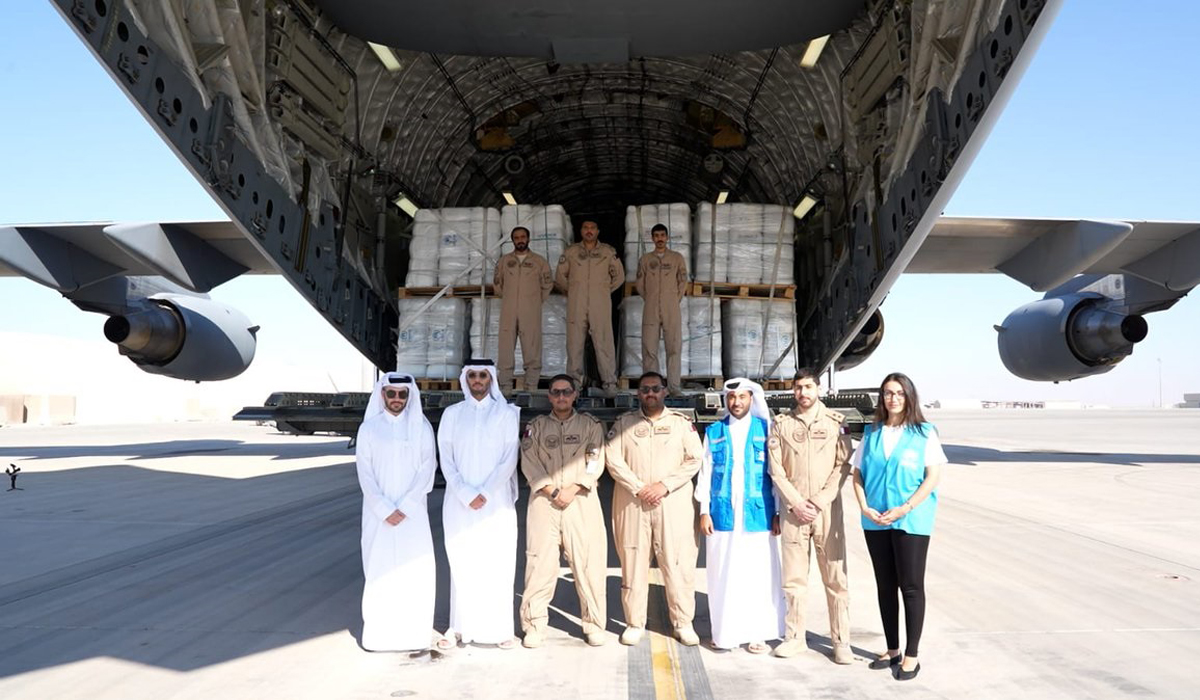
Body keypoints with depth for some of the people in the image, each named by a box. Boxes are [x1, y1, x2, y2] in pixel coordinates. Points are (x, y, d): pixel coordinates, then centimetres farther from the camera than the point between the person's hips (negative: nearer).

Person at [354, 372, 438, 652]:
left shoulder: (421, 427, 4)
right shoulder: (369, 428, 4)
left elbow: (427, 470, -2)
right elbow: (364, 473, -1)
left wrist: (405, 507, -11)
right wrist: (384, 510, -11)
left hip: (413, 512, 0)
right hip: (378, 512, 0)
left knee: (417, 569, -4)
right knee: (379, 568, 1)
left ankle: (413, 631, 5)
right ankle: (378, 632, 10)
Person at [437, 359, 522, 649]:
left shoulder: (507, 414, 4)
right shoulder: (452, 414, 7)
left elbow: (509, 459, -2)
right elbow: (446, 459, 2)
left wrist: (484, 493, -11)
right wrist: (466, 494, -9)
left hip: (497, 502, -1)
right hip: (459, 503, 1)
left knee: (498, 565, -1)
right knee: (461, 564, 4)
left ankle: (500, 628, 7)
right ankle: (459, 626, 13)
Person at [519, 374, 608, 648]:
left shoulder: (590, 425, 9)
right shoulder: (537, 425, 11)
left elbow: (596, 461, 1)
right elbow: (529, 462, 3)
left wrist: (573, 489, -10)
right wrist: (551, 491, -9)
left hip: (581, 500, 0)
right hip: (544, 501, 0)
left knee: (588, 563, -2)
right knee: (540, 563, -2)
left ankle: (593, 624, 11)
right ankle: (534, 625, 9)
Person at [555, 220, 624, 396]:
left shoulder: (609, 252, 8)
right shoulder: (570, 252, 10)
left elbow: (619, 276, 16)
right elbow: (560, 276, 19)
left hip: (601, 306, -1)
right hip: (576, 307, 1)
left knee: (604, 344, -5)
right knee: (574, 343, 2)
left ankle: (610, 382, 0)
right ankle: (574, 381, 10)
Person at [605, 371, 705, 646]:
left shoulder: (681, 422, 8)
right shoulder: (624, 422, 9)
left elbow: (694, 459, 0)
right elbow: (613, 458, 0)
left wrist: (664, 485, -10)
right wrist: (639, 488, -10)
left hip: (674, 502, 0)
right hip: (632, 502, 1)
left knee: (678, 563, -1)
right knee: (633, 563, 3)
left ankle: (683, 623, 13)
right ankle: (635, 623, 15)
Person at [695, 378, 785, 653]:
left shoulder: (765, 430, 4)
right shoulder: (714, 432, 8)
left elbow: (777, 472, 3)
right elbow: (705, 473, 8)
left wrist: (778, 512, -2)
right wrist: (704, 511, 2)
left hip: (758, 515, -1)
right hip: (722, 515, 1)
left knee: (759, 575, 2)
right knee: (723, 575, 5)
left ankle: (758, 633, 15)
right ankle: (725, 632, 18)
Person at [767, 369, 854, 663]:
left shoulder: (836, 421, 3)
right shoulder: (781, 424, 6)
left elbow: (843, 465, -2)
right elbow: (776, 469, 2)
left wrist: (818, 501, -9)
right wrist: (797, 503, -7)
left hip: (828, 508, -1)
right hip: (793, 509, 1)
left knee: (836, 576, 1)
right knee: (793, 577, 7)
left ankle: (841, 641, 11)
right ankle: (795, 637, 18)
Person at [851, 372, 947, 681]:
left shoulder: (924, 433, -2)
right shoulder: (871, 433, 7)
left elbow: (933, 477, -8)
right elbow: (857, 474, 8)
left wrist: (904, 509, -16)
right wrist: (865, 508, -7)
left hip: (912, 521, -4)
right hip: (875, 522, 4)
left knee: (911, 587, 2)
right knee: (885, 586, 12)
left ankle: (911, 655, 13)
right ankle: (892, 649, 24)